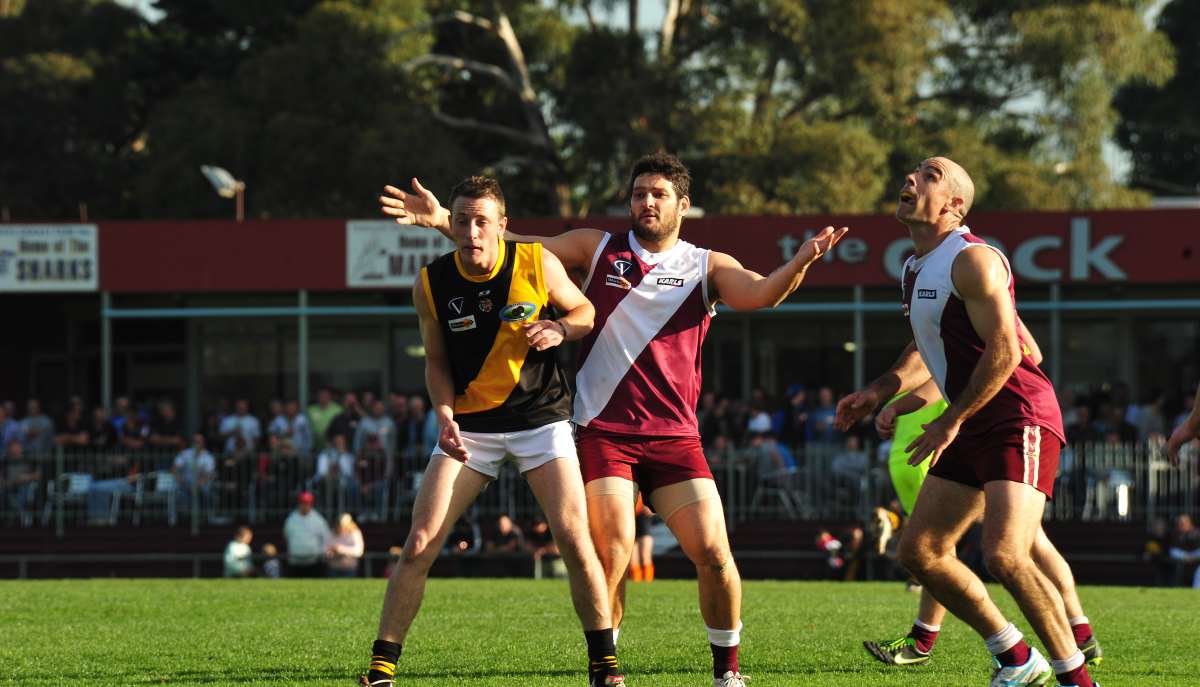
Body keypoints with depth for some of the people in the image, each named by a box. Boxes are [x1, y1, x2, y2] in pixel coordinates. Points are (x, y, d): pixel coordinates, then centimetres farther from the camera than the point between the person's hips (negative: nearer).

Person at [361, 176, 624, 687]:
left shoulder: (537, 263, -9)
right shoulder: (432, 283, -6)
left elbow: (586, 310, 6)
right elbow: (437, 362, 5)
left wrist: (560, 329, -16)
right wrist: (445, 417, -11)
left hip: (540, 419, -1)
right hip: (470, 427, 1)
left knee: (573, 539, -12)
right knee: (419, 544, -8)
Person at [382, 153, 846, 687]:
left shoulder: (707, 267, 8)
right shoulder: (597, 249, 9)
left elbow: (761, 293, -9)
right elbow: (513, 248, 7)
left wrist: (799, 264, -30)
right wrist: (442, 220, -4)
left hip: (674, 436, 1)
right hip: (602, 432, -1)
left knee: (712, 551, -8)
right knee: (614, 550, -16)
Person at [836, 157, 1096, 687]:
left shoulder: (972, 260, -15)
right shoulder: (916, 270, 15)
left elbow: (1005, 352, -21)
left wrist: (950, 421, -18)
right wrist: (878, 392, 14)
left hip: (1019, 420, -10)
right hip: (973, 428, 10)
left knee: (1004, 556, -23)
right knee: (920, 552, 8)